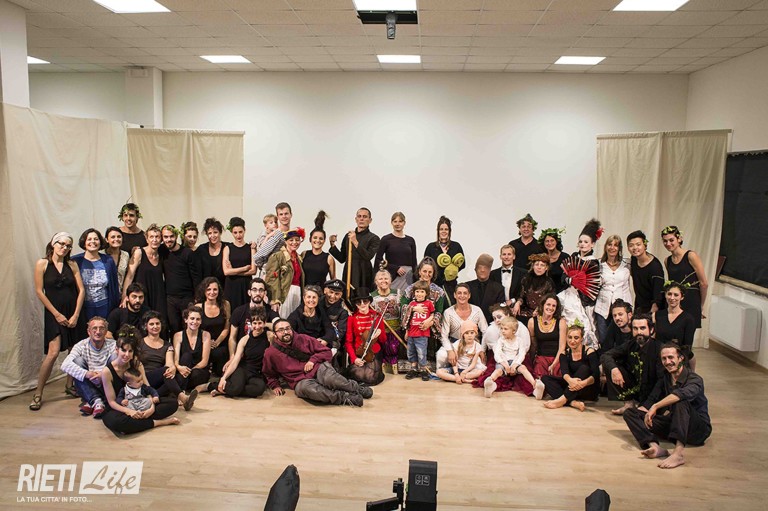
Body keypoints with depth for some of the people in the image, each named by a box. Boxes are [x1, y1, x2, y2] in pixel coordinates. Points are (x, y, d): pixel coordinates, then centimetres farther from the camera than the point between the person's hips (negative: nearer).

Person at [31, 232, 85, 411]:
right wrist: (57, 314, -9)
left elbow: (81, 290, 3)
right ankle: (38, 394, 0)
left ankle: (70, 385, 26)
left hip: (73, 312, 4)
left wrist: (76, 315, -6)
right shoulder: (42, 264, -3)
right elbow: (39, 291, -5)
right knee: (53, 353, -12)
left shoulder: (72, 265, 5)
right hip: (54, 313, -3)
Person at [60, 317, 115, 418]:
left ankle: (90, 403, -22)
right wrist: (88, 374, -33)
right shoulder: (81, 346, -2)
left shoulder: (112, 345, -2)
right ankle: (96, 401, -29)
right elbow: (65, 365, -20)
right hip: (88, 388, 0)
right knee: (78, 361, -20)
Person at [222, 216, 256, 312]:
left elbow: (253, 270, -2)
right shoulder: (227, 248, 6)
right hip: (231, 286, 0)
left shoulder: (250, 248, 6)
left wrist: (234, 271, -5)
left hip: (246, 285, 0)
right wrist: (245, 268, -4)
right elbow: (226, 272, -4)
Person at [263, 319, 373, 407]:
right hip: (300, 381, -1)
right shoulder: (270, 353, 6)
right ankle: (344, 397, -38)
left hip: (318, 368, 1)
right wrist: (275, 385, 7)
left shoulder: (303, 339, 8)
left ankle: (358, 388, -18)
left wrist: (313, 360, -5)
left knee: (330, 378, -37)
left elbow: (326, 351, 11)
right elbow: (269, 375, 24)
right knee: (305, 388, -40)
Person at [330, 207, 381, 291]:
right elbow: (342, 258, 16)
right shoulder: (348, 236, 13)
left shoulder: (374, 238, 1)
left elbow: (369, 256, -15)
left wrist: (355, 243, -20)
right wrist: (333, 245, 5)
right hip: (348, 274, 4)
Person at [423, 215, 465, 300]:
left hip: (451, 284, 1)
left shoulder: (456, 246, 7)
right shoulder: (431, 247, 6)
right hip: (435, 283, 0)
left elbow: (463, 264, 9)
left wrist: (455, 269, -10)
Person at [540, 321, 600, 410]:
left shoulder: (589, 352, -7)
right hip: (572, 388, 4)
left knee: (584, 368, -30)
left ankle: (562, 400, -40)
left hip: (589, 391, -4)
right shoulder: (564, 354, 3)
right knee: (545, 378, -14)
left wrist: (583, 383, -43)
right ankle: (573, 402, -36)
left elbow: (596, 375, -21)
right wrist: (570, 380, -43)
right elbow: (564, 372, -17)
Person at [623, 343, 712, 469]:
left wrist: (655, 406, -38)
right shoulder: (665, 378, 10)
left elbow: (683, 393, -35)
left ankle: (678, 453, -48)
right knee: (630, 413, -7)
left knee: (680, 400, -35)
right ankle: (655, 447, -36)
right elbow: (650, 401, 7)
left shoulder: (695, 379, -12)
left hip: (698, 429, -6)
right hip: (673, 426, 6)